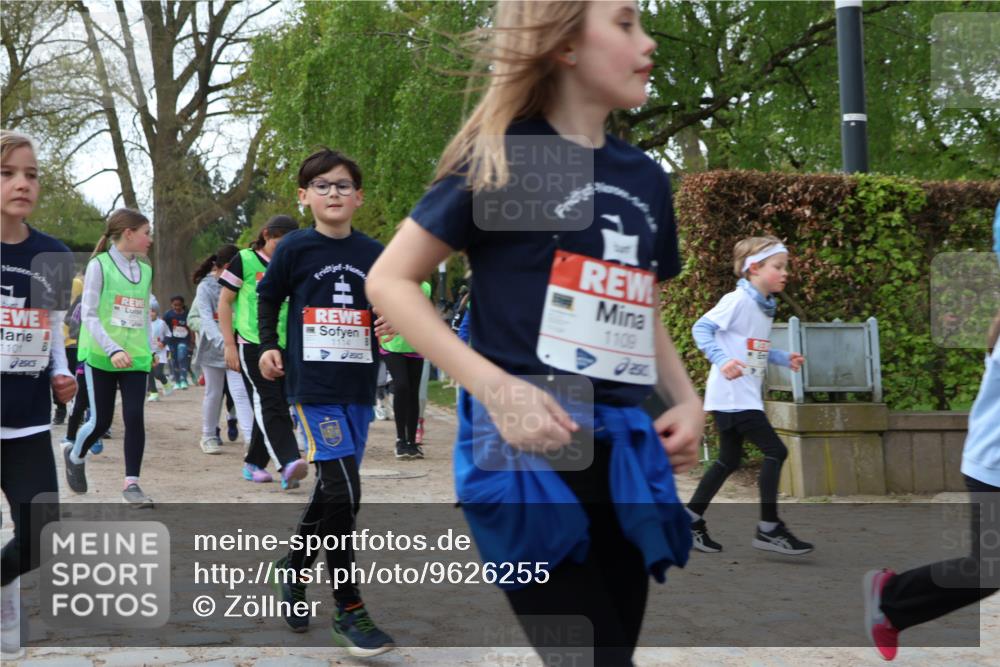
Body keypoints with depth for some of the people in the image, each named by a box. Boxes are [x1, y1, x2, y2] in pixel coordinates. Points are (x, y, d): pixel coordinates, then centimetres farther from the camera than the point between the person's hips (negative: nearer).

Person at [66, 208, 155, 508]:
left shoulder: (145, 270, 10)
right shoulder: (99, 265, -7)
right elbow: (89, 315, -11)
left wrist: (147, 350, 14)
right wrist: (112, 350, -21)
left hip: (135, 358, 4)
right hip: (100, 356, -4)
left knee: (135, 417, -7)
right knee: (101, 421, 2)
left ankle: (131, 483, 0)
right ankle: (75, 456, 32)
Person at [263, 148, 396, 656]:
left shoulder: (373, 253, 5)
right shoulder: (296, 248, -2)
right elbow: (268, 297, 11)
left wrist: (390, 326, -5)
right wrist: (269, 347, 2)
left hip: (359, 388, 5)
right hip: (313, 387, -4)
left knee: (333, 490, 13)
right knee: (342, 492, -14)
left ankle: (293, 566, 38)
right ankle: (349, 610, -6)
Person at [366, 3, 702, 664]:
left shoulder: (645, 176, 13)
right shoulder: (505, 155, -6)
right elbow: (389, 281, -7)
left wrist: (688, 400, 6)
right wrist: (497, 388, -18)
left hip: (622, 452, 7)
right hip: (526, 445, -7)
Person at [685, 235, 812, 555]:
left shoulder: (765, 306, 13)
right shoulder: (738, 300, -14)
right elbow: (701, 328, -18)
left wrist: (784, 358, 7)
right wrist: (722, 361, -30)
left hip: (746, 397, 10)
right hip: (731, 396, -10)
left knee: (729, 461, 14)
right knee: (775, 451, -11)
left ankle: (691, 519, 23)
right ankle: (769, 528, -5)